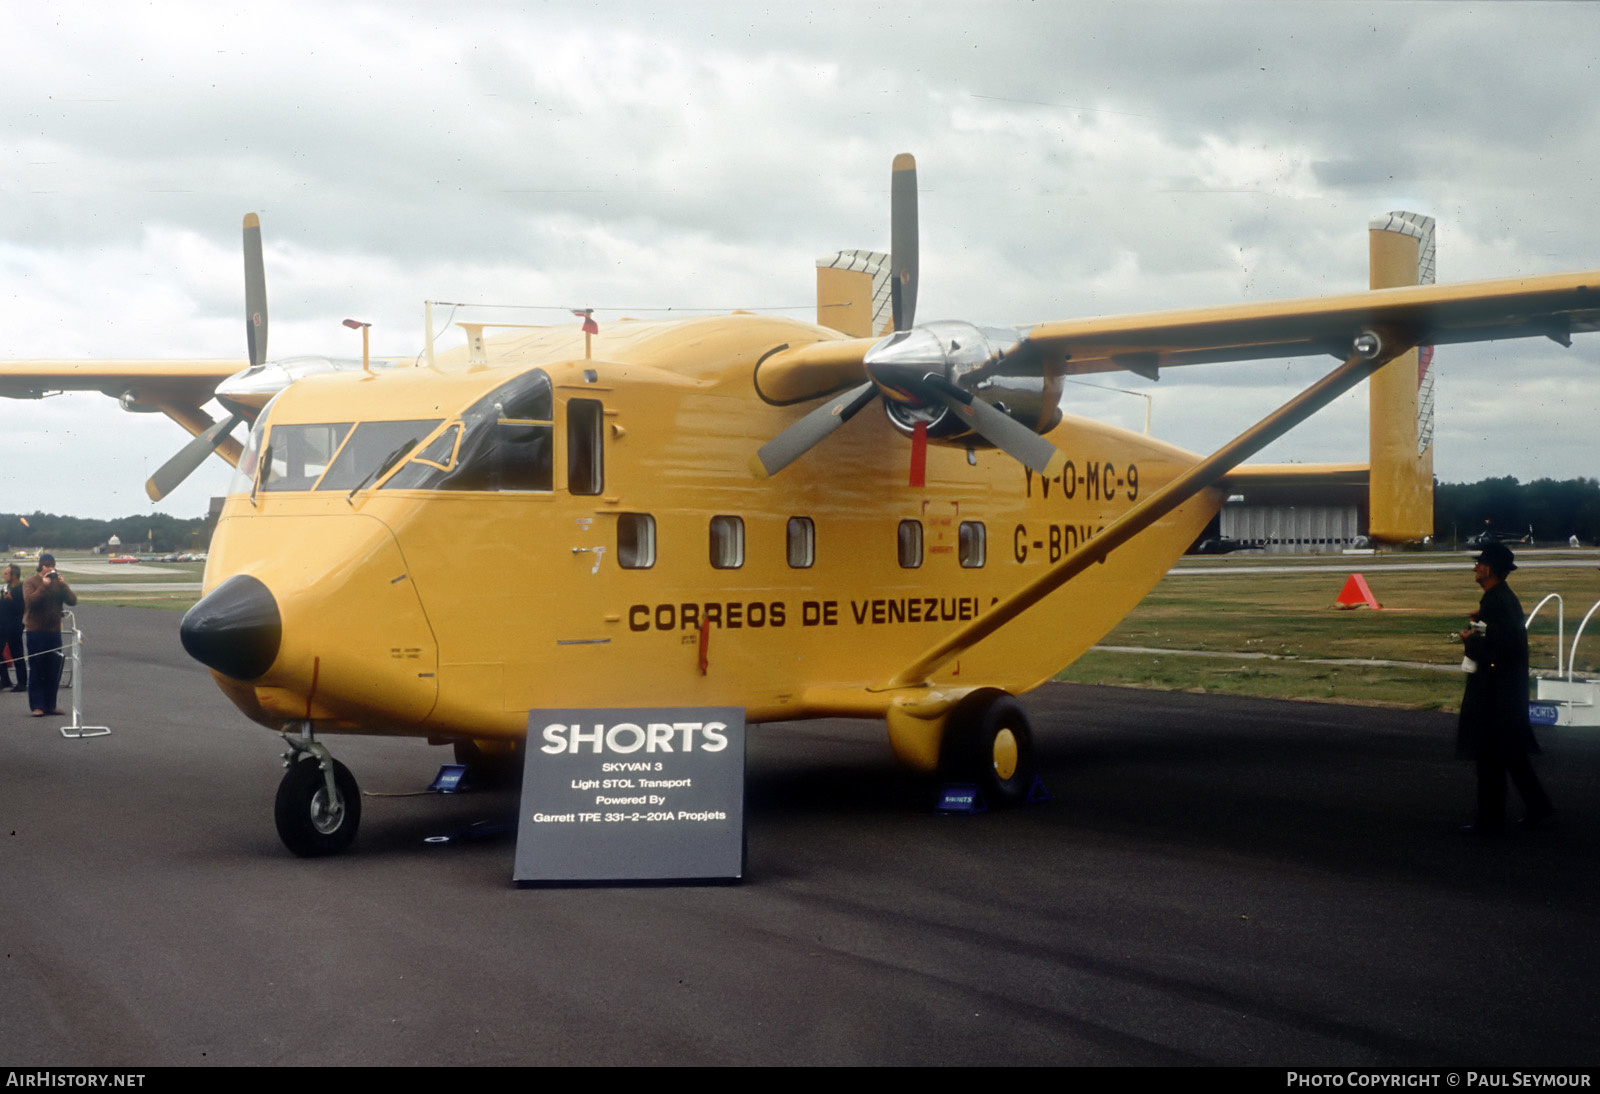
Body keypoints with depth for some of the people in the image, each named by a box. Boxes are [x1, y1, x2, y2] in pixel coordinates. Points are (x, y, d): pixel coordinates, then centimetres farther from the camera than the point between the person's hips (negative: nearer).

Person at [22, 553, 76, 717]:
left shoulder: (59, 582, 10)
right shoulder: (30, 583, -1)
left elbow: (73, 600, -2)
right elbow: (30, 601, -18)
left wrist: (63, 584, -13)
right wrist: (44, 585, -21)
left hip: (54, 631, 4)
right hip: (36, 631, -4)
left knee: (54, 672, 5)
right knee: (37, 671, -4)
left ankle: (50, 704, 12)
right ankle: (37, 706, -3)